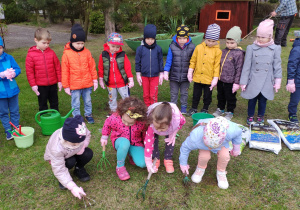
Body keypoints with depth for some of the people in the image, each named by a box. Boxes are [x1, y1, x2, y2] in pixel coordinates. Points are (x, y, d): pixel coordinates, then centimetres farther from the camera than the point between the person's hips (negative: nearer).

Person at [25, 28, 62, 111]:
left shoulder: (51, 53, -2)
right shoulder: (31, 55, -7)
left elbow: (57, 67, 3)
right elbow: (29, 71, -5)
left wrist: (59, 81, 3)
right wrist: (33, 84, -7)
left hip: (53, 84, 2)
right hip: (40, 85, -2)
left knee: (54, 103, 17)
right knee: (42, 104, 13)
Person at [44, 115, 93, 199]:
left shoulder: (81, 133, -35)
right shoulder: (57, 148, -44)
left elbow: (88, 135, -8)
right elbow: (59, 170, -39)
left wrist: (83, 146, -29)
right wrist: (72, 187, -46)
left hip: (76, 152, 3)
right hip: (56, 157, -3)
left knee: (88, 154, -25)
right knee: (70, 162, -35)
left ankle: (79, 169, 7)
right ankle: (62, 179, -1)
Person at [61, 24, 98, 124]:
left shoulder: (87, 52, -3)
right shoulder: (67, 54, -9)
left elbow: (92, 67, 5)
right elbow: (64, 71, -4)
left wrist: (95, 80, 6)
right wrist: (66, 86, -2)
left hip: (87, 83, 2)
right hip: (74, 85, -2)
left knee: (88, 101, 18)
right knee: (76, 104, 11)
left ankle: (88, 114, 38)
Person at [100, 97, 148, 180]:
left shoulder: (142, 122, -24)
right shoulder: (114, 118, -24)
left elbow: (145, 133, -3)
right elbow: (107, 125, 0)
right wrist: (104, 137, 6)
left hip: (136, 143, 2)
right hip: (120, 141, -1)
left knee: (142, 164, -22)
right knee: (125, 143, -42)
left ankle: (131, 155, 14)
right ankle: (120, 167, -17)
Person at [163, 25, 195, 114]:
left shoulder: (191, 47, -5)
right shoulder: (172, 46, -6)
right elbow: (168, 60, -2)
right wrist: (166, 71, -8)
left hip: (186, 75, 0)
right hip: (174, 75, 0)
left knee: (184, 93, 13)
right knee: (174, 93, 12)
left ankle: (183, 108, 28)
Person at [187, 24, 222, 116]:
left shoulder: (218, 51, -6)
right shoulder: (199, 47, -1)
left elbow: (217, 66, -5)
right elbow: (193, 61, 6)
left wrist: (215, 78, -8)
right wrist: (190, 72, 1)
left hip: (209, 79, -2)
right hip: (197, 77, 2)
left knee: (207, 96, 13)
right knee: (196, 94, 15)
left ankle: (205, 109, 32)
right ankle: (194, 108, 32)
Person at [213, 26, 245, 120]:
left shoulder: (239, 53, -12)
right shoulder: (224, 51, 7)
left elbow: (239, 69, -12)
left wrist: (237, 83, -13)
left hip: (230, 81, -6)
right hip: (221, 79, 6)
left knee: (230, 97, 10)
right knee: (220, 96, 21)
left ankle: (230, 112, 27)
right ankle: (220, 109, 40)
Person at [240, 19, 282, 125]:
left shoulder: (275, 49, -3)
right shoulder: (251, 48, -6)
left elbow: (277, 66, 3)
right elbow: (246, 66, -3)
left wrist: (277, 81, 1)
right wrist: (243, 82, -3)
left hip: (267, 82, 1)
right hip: (253, 81, -1)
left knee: (263, 100, 14)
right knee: (252, 100, 10)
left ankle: (261, 116, 36)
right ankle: (250, 116, 32)